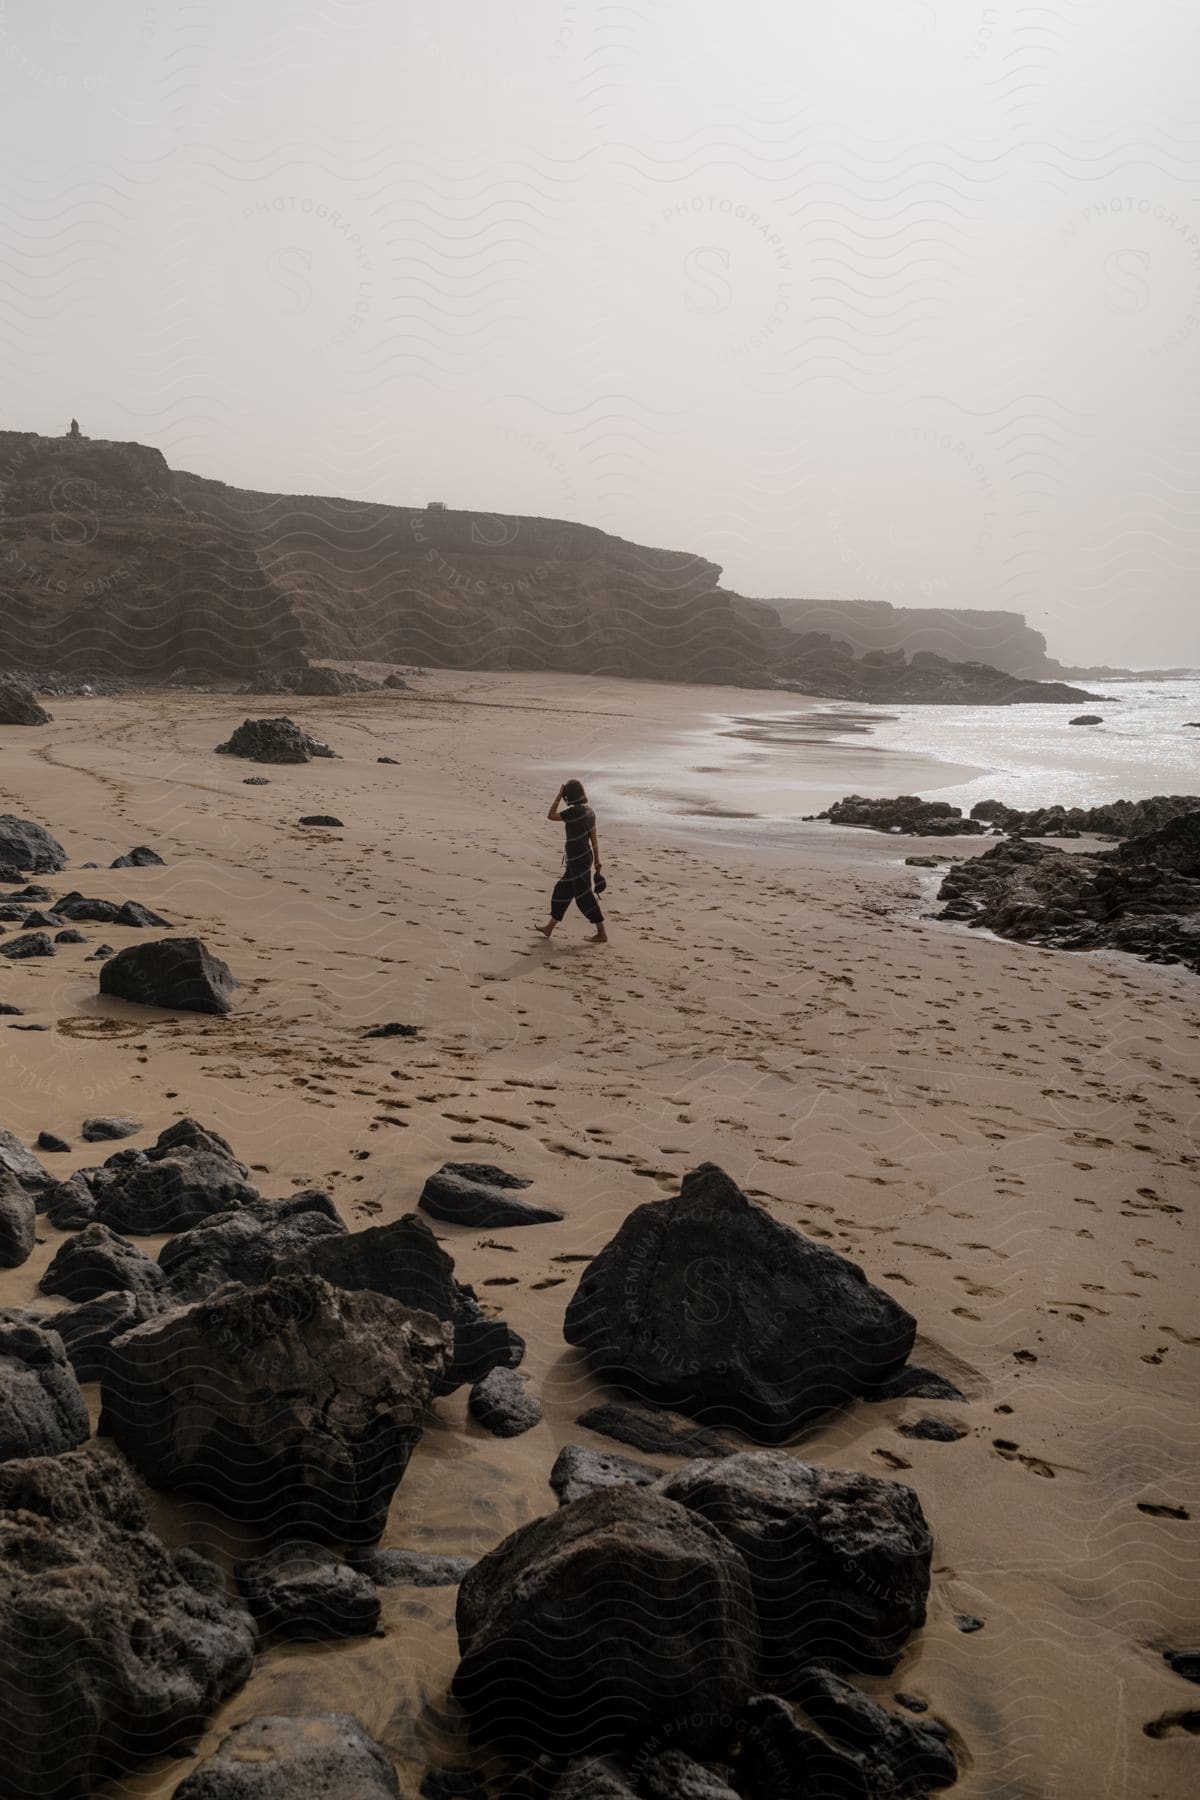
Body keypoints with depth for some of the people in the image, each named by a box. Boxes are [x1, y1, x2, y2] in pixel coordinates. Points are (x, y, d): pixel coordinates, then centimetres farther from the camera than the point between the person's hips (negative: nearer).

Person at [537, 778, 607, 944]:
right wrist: (597, 862, 15)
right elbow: (594, 839, 10)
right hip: (584, 857, 9)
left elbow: (551, 816, -11)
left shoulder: (575, 811, -21)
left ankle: (602, 933, 5)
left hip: (578, 860, -9)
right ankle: (549, 928, 28)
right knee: (562, 891, 18)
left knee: (584, 896, -1)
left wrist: (558, 796, -6)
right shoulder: (589, 811, 6)